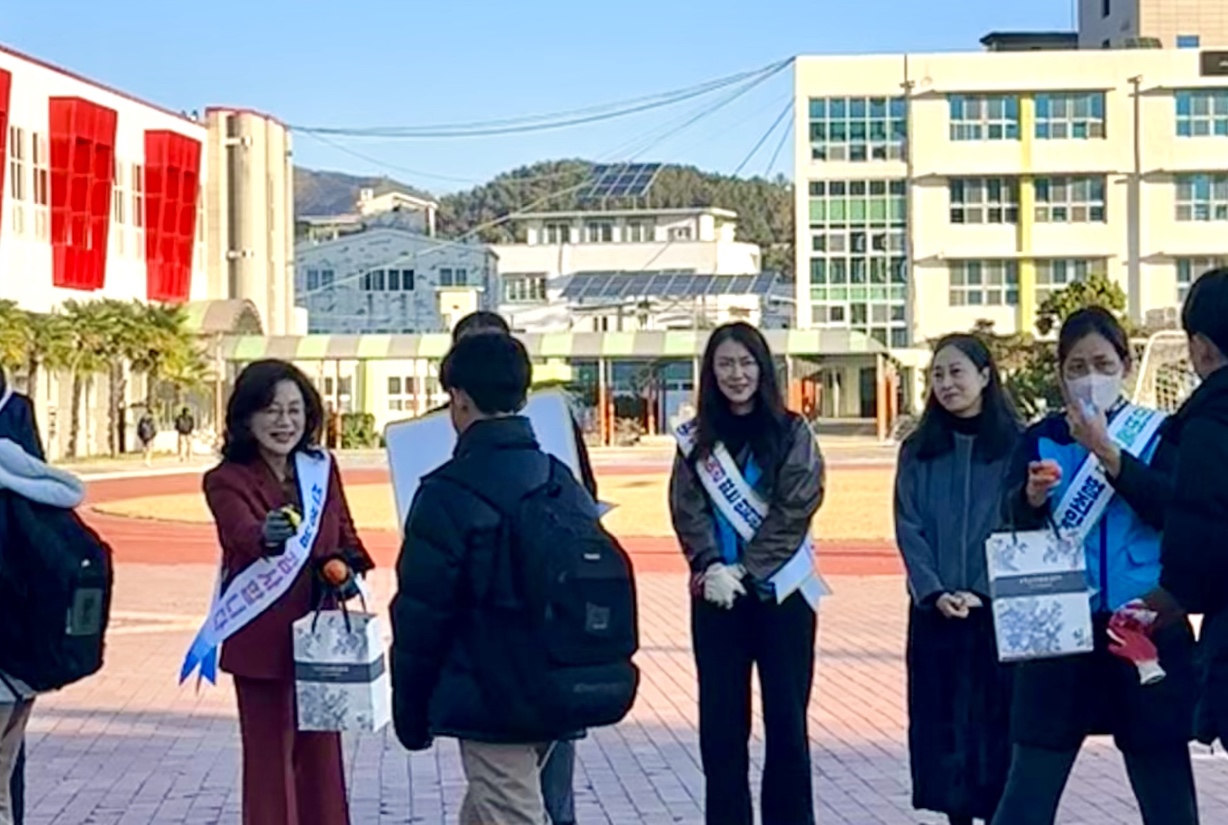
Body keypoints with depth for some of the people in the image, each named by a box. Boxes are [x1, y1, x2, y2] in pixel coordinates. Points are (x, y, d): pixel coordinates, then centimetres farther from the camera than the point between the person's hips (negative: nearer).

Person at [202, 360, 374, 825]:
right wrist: (268, 537, -53)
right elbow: (243, 533, -30)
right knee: (269, 758, 2)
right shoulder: (225, 480, -11)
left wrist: (347, 567, -8)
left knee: (322, 752, 14)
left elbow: (344, 534, 14)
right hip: (262, 642, -5)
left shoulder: (322, 468, 5)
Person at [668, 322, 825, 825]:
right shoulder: (696, 439, 8)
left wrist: (744, 569, -14)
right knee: (720, 721, 5)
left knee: (786, 719, 2)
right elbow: (687, 511, 0)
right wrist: (712, 567, -16)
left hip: (780, 591, -2)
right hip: (716, 595, 2)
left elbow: (793, 511, -8)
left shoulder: (792, 434, 0)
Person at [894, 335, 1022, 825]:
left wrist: (981, 592, -14)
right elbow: (908, 530, 2)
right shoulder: (919, 451, 6)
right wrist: (936, 592, -11)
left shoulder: (1015, 445, -1)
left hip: (998, 607, -2)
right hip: (934, 612, 3)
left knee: (997, 716, 0)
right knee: (941, 718, 6)